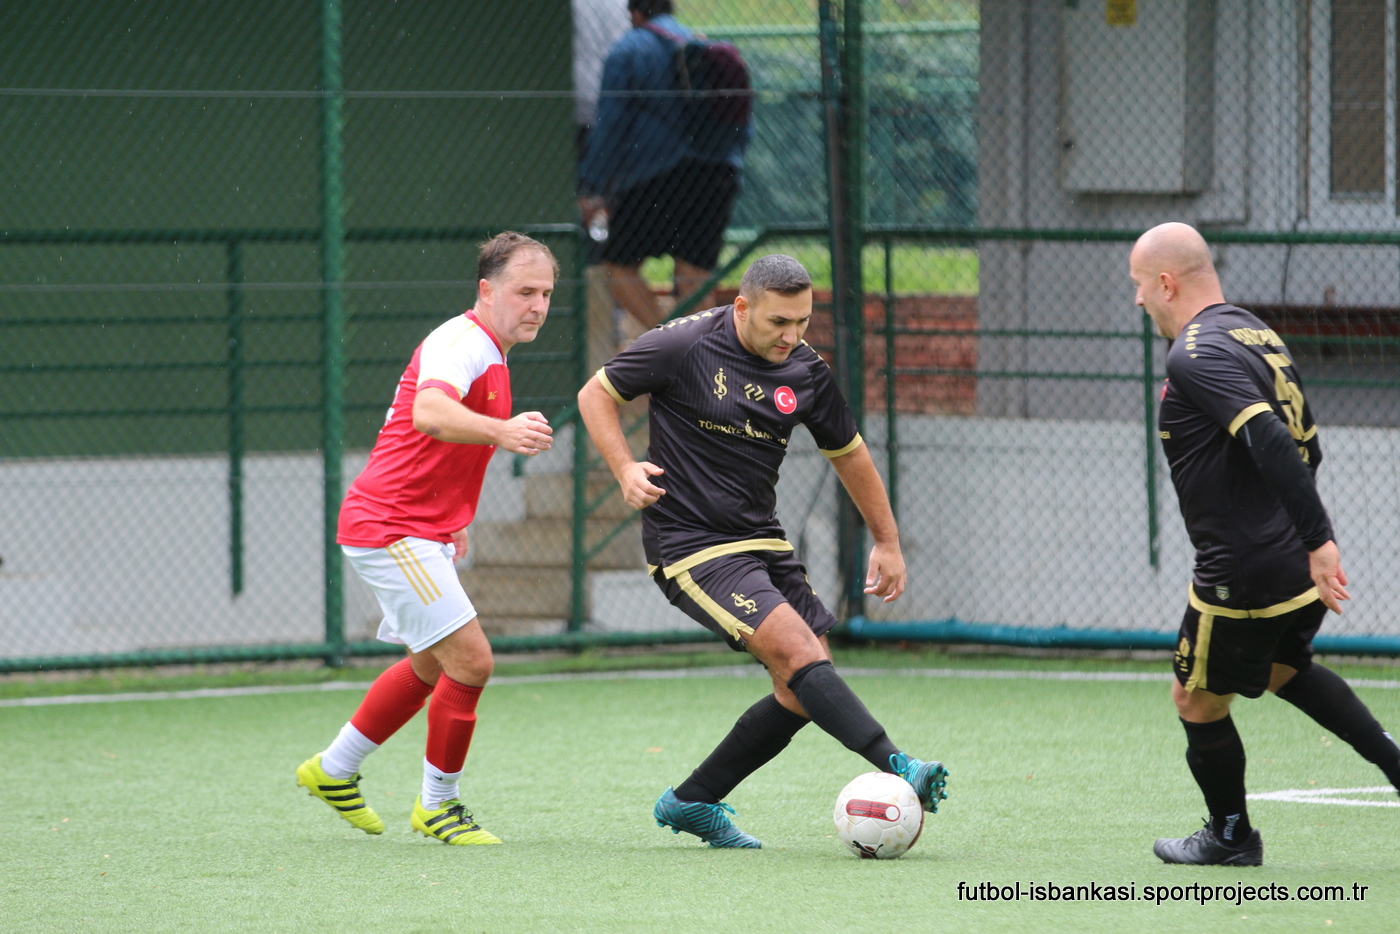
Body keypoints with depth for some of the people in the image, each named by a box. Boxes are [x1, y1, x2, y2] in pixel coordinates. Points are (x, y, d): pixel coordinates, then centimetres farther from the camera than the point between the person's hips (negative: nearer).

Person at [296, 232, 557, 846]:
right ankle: (437, 805, 2)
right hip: (389, 529, -11)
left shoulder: (489, 355, 14)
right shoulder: (460, 343, -19)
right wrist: (500, 432, -58)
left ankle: (333, 771, 37)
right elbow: (429, 413, -42)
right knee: (470, 660, -14)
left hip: (423, 532, 11)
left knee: (431, 667, 23)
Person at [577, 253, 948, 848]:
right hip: (691, 547, -7)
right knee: (800, 652, -23)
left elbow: (848, 452, 18)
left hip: (761, 539, 7)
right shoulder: (682, 347, -12)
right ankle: (896, 770, -31)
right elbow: (596, 395, 0)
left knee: (804, 693, 1)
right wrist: (626, 470, -15)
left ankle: (693, 802, 14)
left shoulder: (806, 373, 2)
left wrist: (887, 541, 21)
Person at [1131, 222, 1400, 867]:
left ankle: (1230, 837, 25)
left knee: (1197, 701, 10)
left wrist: (1319, 541, -32)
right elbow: (1306, 447, 16)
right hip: (1296, 565, 9)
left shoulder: (1195, 356, -18)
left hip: (1242, 572, -9)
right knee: (1284, 668, 31)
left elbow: (1273, 444, -30)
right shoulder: (1260, 336, 10)